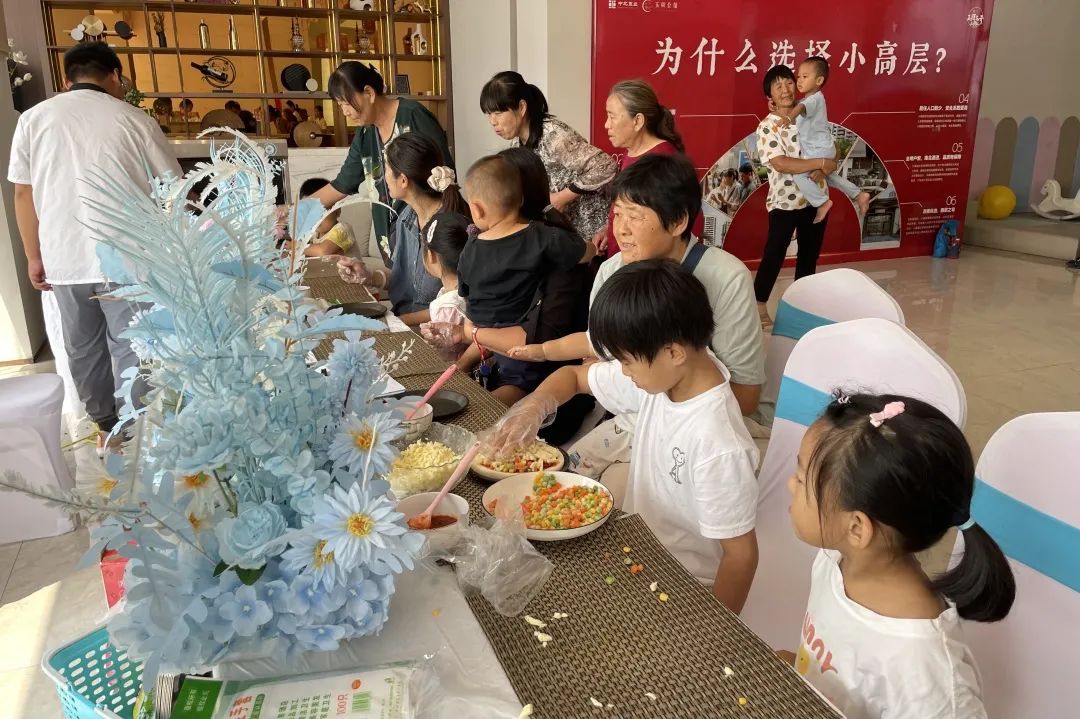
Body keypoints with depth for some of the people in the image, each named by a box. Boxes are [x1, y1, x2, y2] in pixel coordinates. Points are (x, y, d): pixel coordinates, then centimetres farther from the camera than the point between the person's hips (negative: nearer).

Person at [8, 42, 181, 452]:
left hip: (63, 256, 4)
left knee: (83, 348, 16)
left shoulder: (33, 119, 6)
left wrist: (34, 256, 17)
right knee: (129, 346, 4)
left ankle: (106, 428, 30)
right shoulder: (135, 120, -3)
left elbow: (24, 193, 8)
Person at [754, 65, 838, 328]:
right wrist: (821, 163, -19)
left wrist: (822, 171, -16)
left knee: (810, 254, 13)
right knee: (774, 255, -2)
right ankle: (758, 306, 9)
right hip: (784, 201, -5)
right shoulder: (767, 127, -9)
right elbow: (781, 164, -21)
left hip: (815, 199, 5)